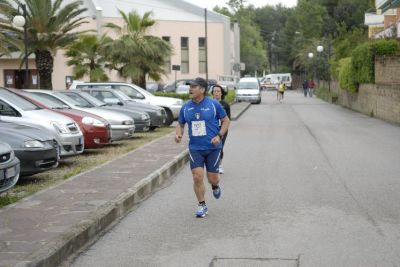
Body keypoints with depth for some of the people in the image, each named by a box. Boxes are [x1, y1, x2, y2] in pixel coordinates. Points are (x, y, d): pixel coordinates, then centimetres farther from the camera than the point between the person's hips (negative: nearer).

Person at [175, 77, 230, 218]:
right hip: (195, 148, 2)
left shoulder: (213, 104, -6)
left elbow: (226, 120, 2)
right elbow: (180, 124, 14)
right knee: (197, 177, -7)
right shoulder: (186, 107, 2)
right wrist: (178, 134, -8)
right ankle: (202, 205, 10)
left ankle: (215, 186, 41)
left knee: (212, 178, 2)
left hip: (213, 148, -2)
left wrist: (219, 135, -12)